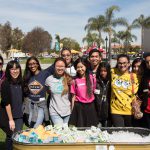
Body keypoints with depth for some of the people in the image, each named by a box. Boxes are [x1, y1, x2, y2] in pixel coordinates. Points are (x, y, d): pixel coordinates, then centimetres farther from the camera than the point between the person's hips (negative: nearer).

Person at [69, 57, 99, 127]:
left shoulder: (92, 78, 0)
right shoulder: (75, 80, -4)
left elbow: (93, 91, 10)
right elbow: (73, 96, 0)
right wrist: (72, 110, 0)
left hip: (90, 106, 2)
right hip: (79, 106, -1)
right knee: (79, 128, 2)